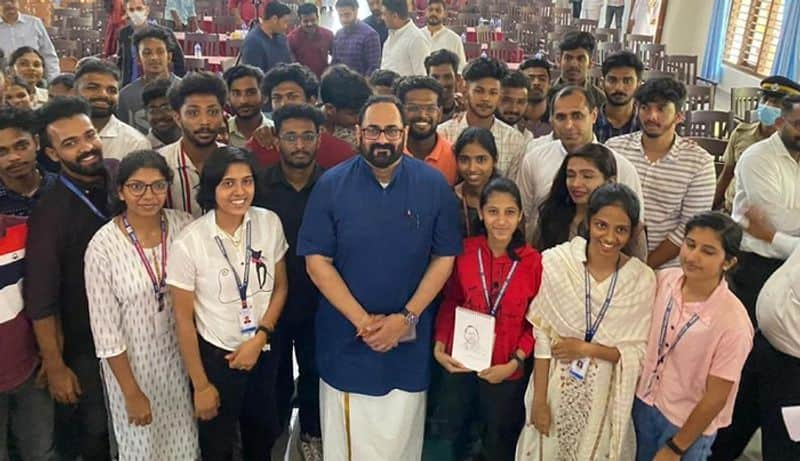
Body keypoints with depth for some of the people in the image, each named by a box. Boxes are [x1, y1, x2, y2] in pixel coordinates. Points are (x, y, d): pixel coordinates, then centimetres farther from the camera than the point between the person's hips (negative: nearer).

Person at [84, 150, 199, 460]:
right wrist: (132, 393, -10)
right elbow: (105, 330, -15)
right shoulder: (103, 246, -21)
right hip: (131, 362, -2)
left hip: (180, 354, 3)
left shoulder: (184, 226, -12)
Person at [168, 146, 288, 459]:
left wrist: (259, 339, -9)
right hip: (215, 355, -3)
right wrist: (200, 385, -6)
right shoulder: (188, 243, -21)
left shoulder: (270, 223, -11)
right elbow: (184, 319, -12)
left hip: (263, 351, 3)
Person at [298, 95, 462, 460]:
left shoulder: (433, 185, -4)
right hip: (346, 339, 0)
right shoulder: (331, 185, -6)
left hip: (410, 340, 1)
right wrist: (362, 320, -14)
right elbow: (317, 261, -7)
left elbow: (444, 258, -2)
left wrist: (406, 318, -12)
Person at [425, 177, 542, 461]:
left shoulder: (533, 261, -14)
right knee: (441, 437, 17)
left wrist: (515, 362, -14)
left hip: (506, 370, -1)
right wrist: (439, 347, -9)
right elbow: (449, 304, 1)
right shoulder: (464, 251, -10)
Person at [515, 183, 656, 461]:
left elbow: (638, 352, -5)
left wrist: (585, 348, -18)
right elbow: (542, 336, -11)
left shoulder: (643, 279, -12)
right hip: (555, 386, -1)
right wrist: (539, 399, -11)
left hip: (603, 394, 1)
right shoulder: (556, 262, -16)